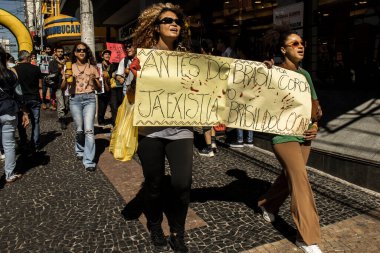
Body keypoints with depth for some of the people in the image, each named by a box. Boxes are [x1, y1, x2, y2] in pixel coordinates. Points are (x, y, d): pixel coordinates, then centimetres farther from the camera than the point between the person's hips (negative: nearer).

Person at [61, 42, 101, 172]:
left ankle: (89, 161, -9)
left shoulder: (92, 67, 9)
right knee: (79, 129, 5)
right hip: (75, 99, 1)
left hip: (89, 99, -1)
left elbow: (99, 88, 9)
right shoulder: (70, 68, 9)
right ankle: (80, 150, 34)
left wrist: (94, 80, -10)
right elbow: (63, 88, 8)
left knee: (89, 130, -11)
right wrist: (66, 79, -11)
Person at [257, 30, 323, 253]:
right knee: (300, 179, -12)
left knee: (290, 177, 16)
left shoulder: (305, 74, 12)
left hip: (304, 135, 7)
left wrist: (315, 126, 0)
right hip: (283, 134, -7)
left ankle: (268, 205, 43)